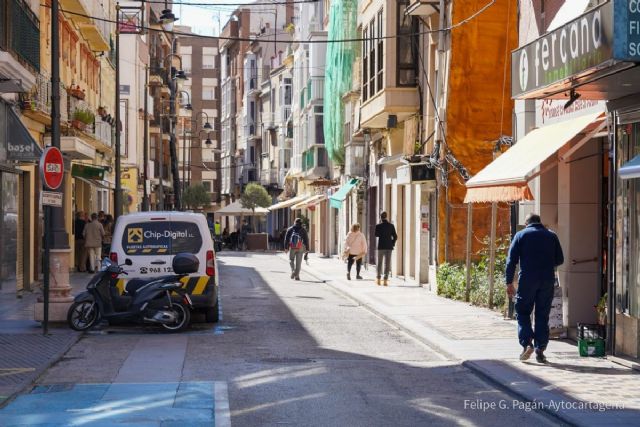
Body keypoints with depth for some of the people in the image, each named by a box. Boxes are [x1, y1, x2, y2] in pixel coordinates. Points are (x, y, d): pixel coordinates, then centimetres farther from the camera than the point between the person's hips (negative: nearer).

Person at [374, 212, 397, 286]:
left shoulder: (378, 226, -7)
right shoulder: (391, 226, 1)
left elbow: (376, 235, 1)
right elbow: (395, 237, 1)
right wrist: (392, 244, 13)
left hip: (381, 246, -2)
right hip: (389, 246, 2)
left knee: (379, 263, 10)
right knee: (387, 263, 2)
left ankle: (378, 279, 8)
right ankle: (385, 280, -3)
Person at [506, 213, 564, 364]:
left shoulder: (521, 235, 5)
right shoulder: (551, 235, 12)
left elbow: (511, 260, 0)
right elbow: (559, 260, 12)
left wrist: (509, 282, 3)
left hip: (527, 279, -2)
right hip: (548, 280, 2)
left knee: (523, 312, 8)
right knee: (543, 315, 8)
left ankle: (527, 344, -9)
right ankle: (540, 350, 5)